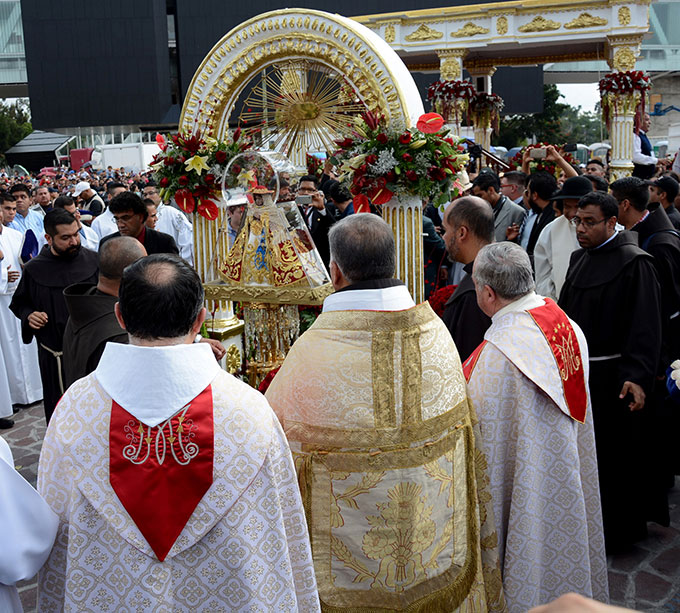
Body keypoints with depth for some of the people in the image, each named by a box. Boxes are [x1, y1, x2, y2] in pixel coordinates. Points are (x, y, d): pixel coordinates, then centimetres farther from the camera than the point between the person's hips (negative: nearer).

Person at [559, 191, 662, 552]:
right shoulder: (580, 258, 9)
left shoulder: (634, 262, -14)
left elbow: (646, 323, -20)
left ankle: (619, 531, 23)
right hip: (577, 370, 7)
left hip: (612, 376, -7)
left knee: (614, 454, 5)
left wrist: (637, 377, -27)